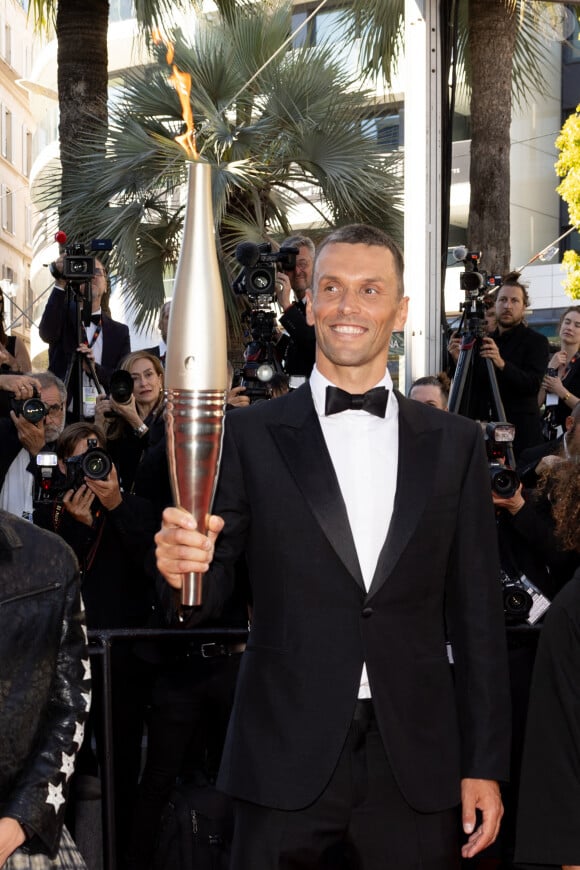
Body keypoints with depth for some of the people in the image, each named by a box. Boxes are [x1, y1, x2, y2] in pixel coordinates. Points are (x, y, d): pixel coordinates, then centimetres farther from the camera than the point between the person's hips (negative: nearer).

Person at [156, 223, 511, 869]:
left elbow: (476, 613, 6)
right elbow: (208, 596, 0)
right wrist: (184, 568, -23)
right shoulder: (250, 435, 0)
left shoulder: (454, 443, 5)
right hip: (286, 763, -1)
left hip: (417, 767, 2)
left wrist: (485, 765, 4)